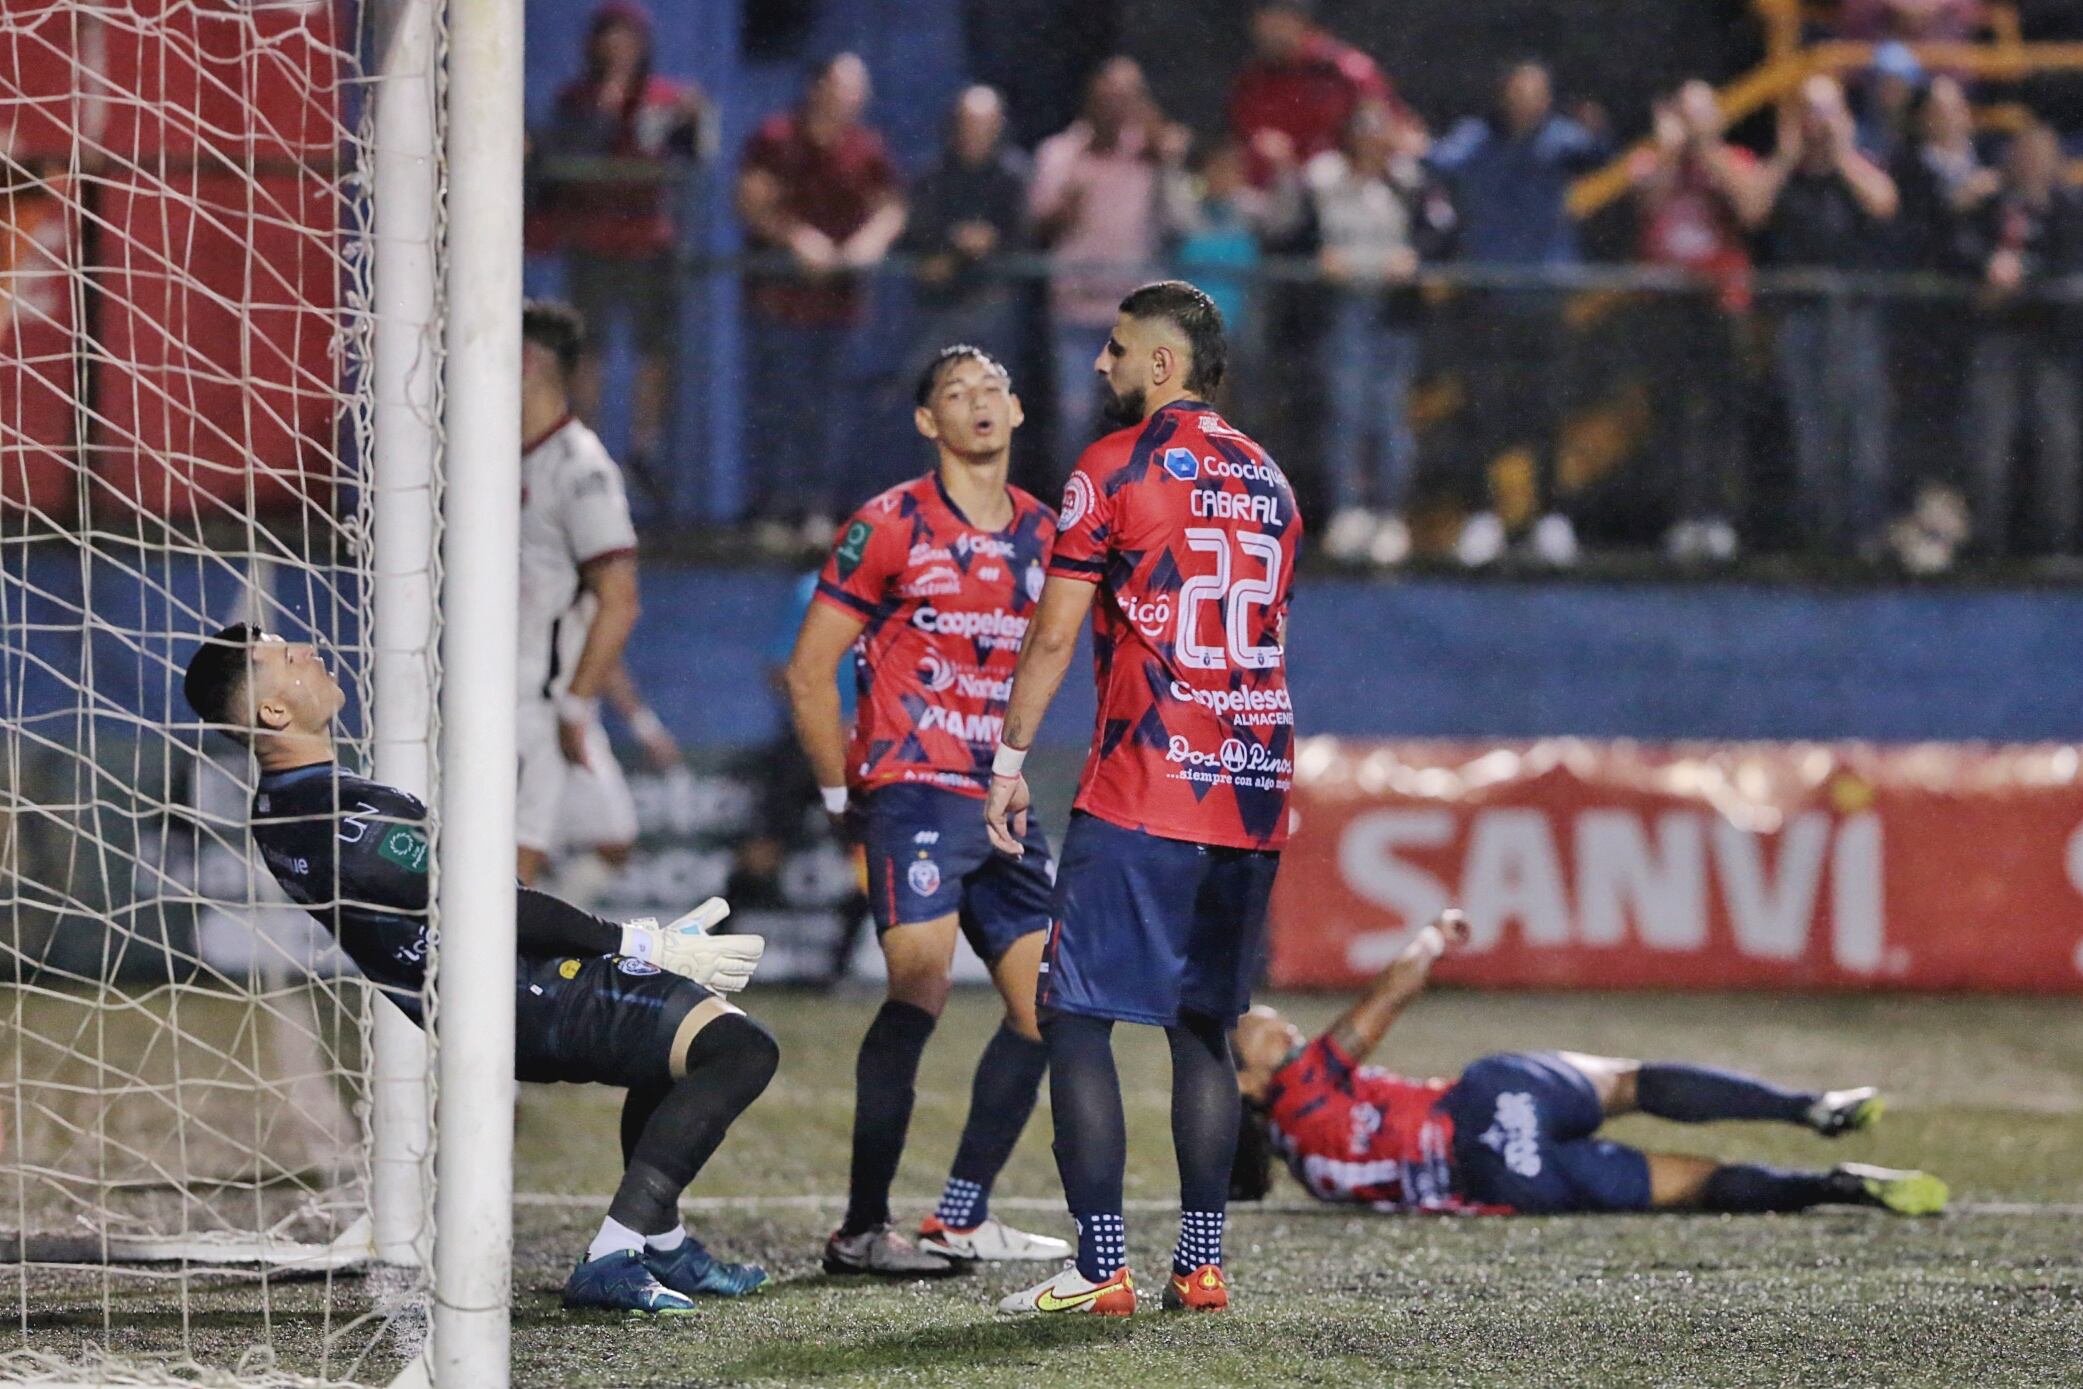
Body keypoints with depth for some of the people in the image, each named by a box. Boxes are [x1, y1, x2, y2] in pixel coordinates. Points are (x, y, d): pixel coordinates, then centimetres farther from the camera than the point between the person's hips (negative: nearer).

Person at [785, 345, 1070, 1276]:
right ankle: (861, 1229, -20)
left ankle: (962, 1218, 17)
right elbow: (810, 668, -3)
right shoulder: (890, 528, -5)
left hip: (999, 804, 7)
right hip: (913, 791, -7)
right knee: (921, 987, -21)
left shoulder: (1040, 534, 13)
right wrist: (845, 792, -5)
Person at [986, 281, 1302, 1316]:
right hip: (1254, 799, 7)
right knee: (1202, 1027, 13)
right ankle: (1201, 1262, 9)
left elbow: (1053, 636, -5)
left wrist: (1008, 762, 2)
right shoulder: (1267, 480, 16)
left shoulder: (1116, 468, -4)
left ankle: (1100, 1269, -10)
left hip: (1140, 794, -7)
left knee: (1076, 1018, -3)